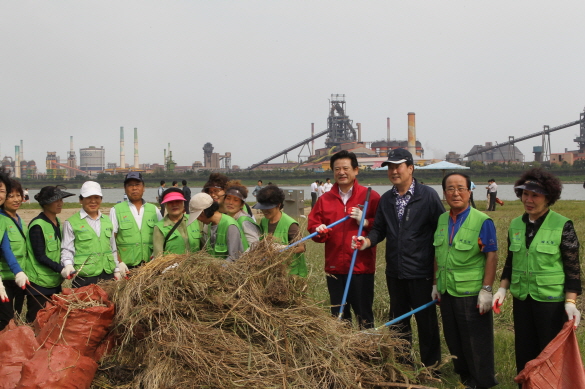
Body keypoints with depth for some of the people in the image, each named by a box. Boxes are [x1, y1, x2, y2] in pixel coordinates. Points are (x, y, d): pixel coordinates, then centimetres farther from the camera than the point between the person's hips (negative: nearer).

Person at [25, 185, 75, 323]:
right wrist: (60, 269, -25)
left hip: (55, 281, 8)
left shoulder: (57, 222, 9)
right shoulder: (37, 225, -15)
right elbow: (40, 256, -17)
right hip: (39, 284, -8)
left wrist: (63, 270, 5)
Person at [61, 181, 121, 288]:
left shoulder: (107, 221, 15)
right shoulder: (71, 223, 0)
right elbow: (67, 249, -3)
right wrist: (68, 264, -22)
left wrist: (117, 270, 17)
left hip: (108, 276, 5)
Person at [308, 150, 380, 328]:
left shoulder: (370, 197, -1)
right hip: (334, 267, 4)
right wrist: (319, 231, -10)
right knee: (338, 315, 13)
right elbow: (312, 224, 11)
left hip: (361, 267, -4)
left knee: (364, 314, 1)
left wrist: (365, 221, -20)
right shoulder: (325, 199, 12)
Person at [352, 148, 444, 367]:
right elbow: (379, 229, 12)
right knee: (398, 321, 16)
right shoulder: (386, 199, 8)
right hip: (395, 272, 6)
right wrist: (367, 241, -10)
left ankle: (431, 366, 19)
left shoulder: (428, 195, -8)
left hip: (421, 272, -5)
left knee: (426, 321, 5)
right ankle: (402, 363, 30)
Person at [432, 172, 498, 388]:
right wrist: (436, 284, 14)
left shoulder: (482, 221, -12)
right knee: (453, 338, 16)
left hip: (471, 293, -6)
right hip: (447, 291, 6)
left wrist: (486, 290, -16)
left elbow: (492, 257, -13)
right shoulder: (442, 220, 7)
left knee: (476, 341, 4)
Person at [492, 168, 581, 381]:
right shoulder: (515, 225, 5)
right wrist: (503, 288, 3)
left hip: (551, 301, -5)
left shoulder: (562, 226, -10)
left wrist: (571, 302, -16)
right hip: (522, 299, 5)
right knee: (524, 353, 13)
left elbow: (573, 268, -9)